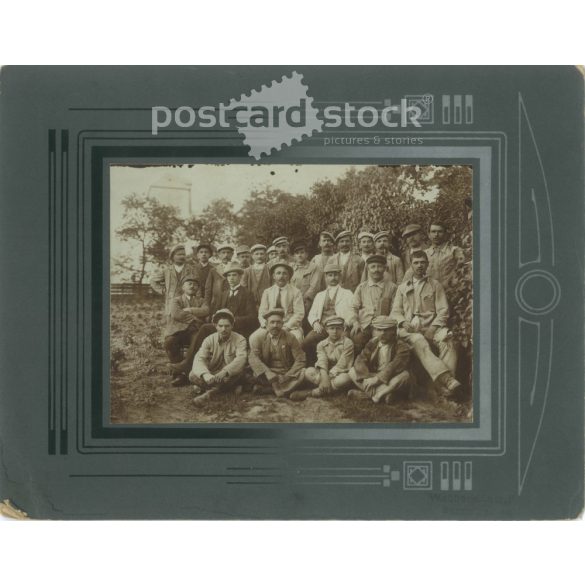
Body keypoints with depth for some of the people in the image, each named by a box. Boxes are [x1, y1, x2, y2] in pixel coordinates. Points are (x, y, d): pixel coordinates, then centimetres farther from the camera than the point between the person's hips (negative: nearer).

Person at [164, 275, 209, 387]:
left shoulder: (201, 300, 26)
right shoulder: (176, 300, 21)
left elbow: (205, 311, 1)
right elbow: (176, 314, -2)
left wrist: (188, 310, -2)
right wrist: (194, 318, -4)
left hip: (194, 331, 0)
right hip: (177, 330, 0)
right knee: (169, 342, -33)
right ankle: (179, 373, -24)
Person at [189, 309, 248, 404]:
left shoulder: (240, 340, -9)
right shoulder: (209, 340, -3)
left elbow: (241, 359, -27)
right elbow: (199, 359, -17)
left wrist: (224, 372, -45)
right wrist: (206, 375, -40)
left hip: (230, 376, -2)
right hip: (212, 376, 3)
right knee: (193, 375, -24)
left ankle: (210, 391, -29)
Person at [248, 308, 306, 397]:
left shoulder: (290, 338, 0)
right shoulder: (259, 338, 1)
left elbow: (300, 360, -3)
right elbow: (253, 358, -13)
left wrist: (288, 376, -18)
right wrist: (269, 375, -28)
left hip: (287, 374, 0)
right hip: (268, 373, 0)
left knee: (303, 373, -29)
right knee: (255, 374, -30)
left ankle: (267, 389, -25)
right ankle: (288, 388, -21)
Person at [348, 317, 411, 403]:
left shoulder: (401, 347, -11)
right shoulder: (372, 343, 3)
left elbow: (394, 367, -27)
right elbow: (360, 360, -9)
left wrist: (377, 378, -35)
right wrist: (366, 377, -27)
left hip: (391, 381, -4)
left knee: (405, 375, -33)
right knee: (352, 371, -13)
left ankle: (368, 394, -29)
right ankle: (385, 393, -25)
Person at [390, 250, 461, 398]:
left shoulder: (435, 285, 20)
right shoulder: (402, 287, 25)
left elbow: (443, 311, 10)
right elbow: (395, 312, 17)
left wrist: (433, 328, -9)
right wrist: (404, 323, -6)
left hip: (431, 327, 0)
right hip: (410, 329, 0)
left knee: (446, 339, -35)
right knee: (419, 342, -37)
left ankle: (444, 385, -46)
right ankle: (447, 379, -52)